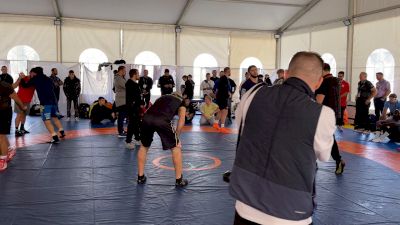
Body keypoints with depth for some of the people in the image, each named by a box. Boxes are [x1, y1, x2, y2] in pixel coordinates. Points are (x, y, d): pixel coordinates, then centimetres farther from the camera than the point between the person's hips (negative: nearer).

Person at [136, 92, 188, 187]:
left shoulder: (162, 97, 39)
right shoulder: (181, 102, 28)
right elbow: (181, 120, 13)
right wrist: (176, 137, 18)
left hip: (147, 117, 4)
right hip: (162, 120, -4)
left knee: (144, 146, 28)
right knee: (176, 147, 16)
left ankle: (140, 177, 32)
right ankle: (179, 180, 20)